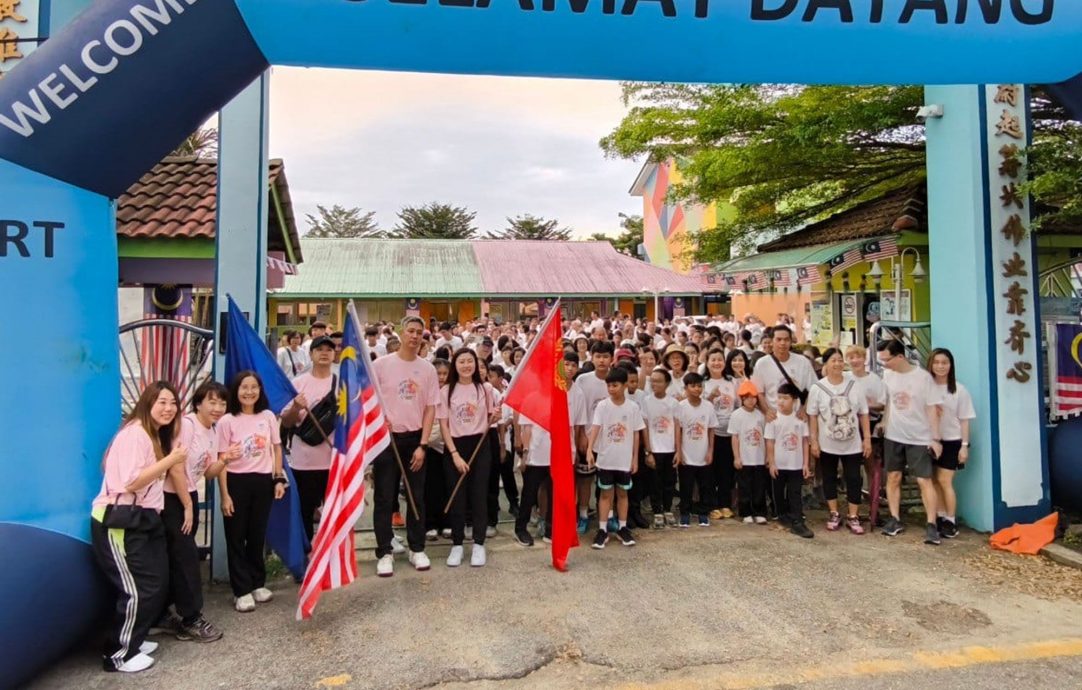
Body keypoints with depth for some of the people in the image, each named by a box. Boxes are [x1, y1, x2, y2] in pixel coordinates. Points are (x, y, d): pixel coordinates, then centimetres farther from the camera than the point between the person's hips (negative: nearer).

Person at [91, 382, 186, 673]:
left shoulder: (157, 436, 14)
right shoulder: (134, 434, -17)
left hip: (142, 518, 10)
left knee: (159, 584, 10)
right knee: (138, 591, -7)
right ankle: (117, 654, 10)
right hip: (118, 522, -10)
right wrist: (170, 460, -22)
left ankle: (132, 639, 27)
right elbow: (130, 483, -24)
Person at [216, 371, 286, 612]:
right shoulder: (227, 421, -7)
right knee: (236, 537, 6)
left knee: (257, 535, 15)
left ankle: (257, 584, 30)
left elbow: (276, 448, 9)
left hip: (263, 481, 3)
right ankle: (242, 590, 17)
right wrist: (225, 495, -9)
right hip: (237, 482, -2)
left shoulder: (268, 417, 1)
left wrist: (279, 479, 2)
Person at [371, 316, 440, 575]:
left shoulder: (428, 369, 2)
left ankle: (417, 549, 23)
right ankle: (384, 553, 14)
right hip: (386, 438, -2)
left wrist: (422, 445, -3)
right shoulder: (381, 364, -4)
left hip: (415, 439, 2)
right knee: (385, 499, 3)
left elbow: (430, 408, 2)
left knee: (417, 496, 10)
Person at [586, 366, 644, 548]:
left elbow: (636, 434, 3)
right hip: (605, 458, -1)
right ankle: (602, 530, 13)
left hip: (625, 459, 1)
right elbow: (595, 428, -17)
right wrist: (589, 450, -31)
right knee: (605, 493, 7)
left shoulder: (633, 407, -3)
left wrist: (635, 458, 3)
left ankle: (622, 528, 24)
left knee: (622, 493, 13)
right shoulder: (602, 406, -7)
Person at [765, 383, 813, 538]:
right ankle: (783, 515, 32)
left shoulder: (800, 419, -2)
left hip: (796, 464, 1)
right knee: (780, 493, 14)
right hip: (779, 465, -1)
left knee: (795, 494, 2)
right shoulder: (773, 419, -8)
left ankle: (797, 522, 3)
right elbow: (770, 443, -6)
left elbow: (804, 441, 2)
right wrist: (771, 463, -8)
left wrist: (806, 463, -1)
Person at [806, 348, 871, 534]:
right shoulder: (817, 388, -7)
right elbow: (812, 416, -4)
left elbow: (863, 414, 2)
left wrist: (867, 438, -1)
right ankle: (834, 514, 24)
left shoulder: (854, 385, -3)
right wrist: (813, 441, -7)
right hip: (827, 445, 0)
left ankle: (853, 517, 16)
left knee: (854, 479, 4)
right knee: (829, 478, 10)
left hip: (852, 444, 1)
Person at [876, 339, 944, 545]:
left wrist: (936, 438, -10)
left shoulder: (923, 377, -12)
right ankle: (895, 519, 18)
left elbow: (932, 408, -9)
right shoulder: (888, 375, 0)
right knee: (893, 478, 8)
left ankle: (931, 525, 1)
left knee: (924, 480, -4)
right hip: (893, 436, 4)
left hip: (919, 438, -4)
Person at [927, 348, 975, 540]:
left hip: (952, 441, -3)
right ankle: (940, 517, 20)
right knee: (935, 480, 8)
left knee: (944, 480, -5)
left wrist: (964, 445, -6)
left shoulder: (959, 390, -4)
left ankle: (950, 521, 7)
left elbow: (964, 420, -3)